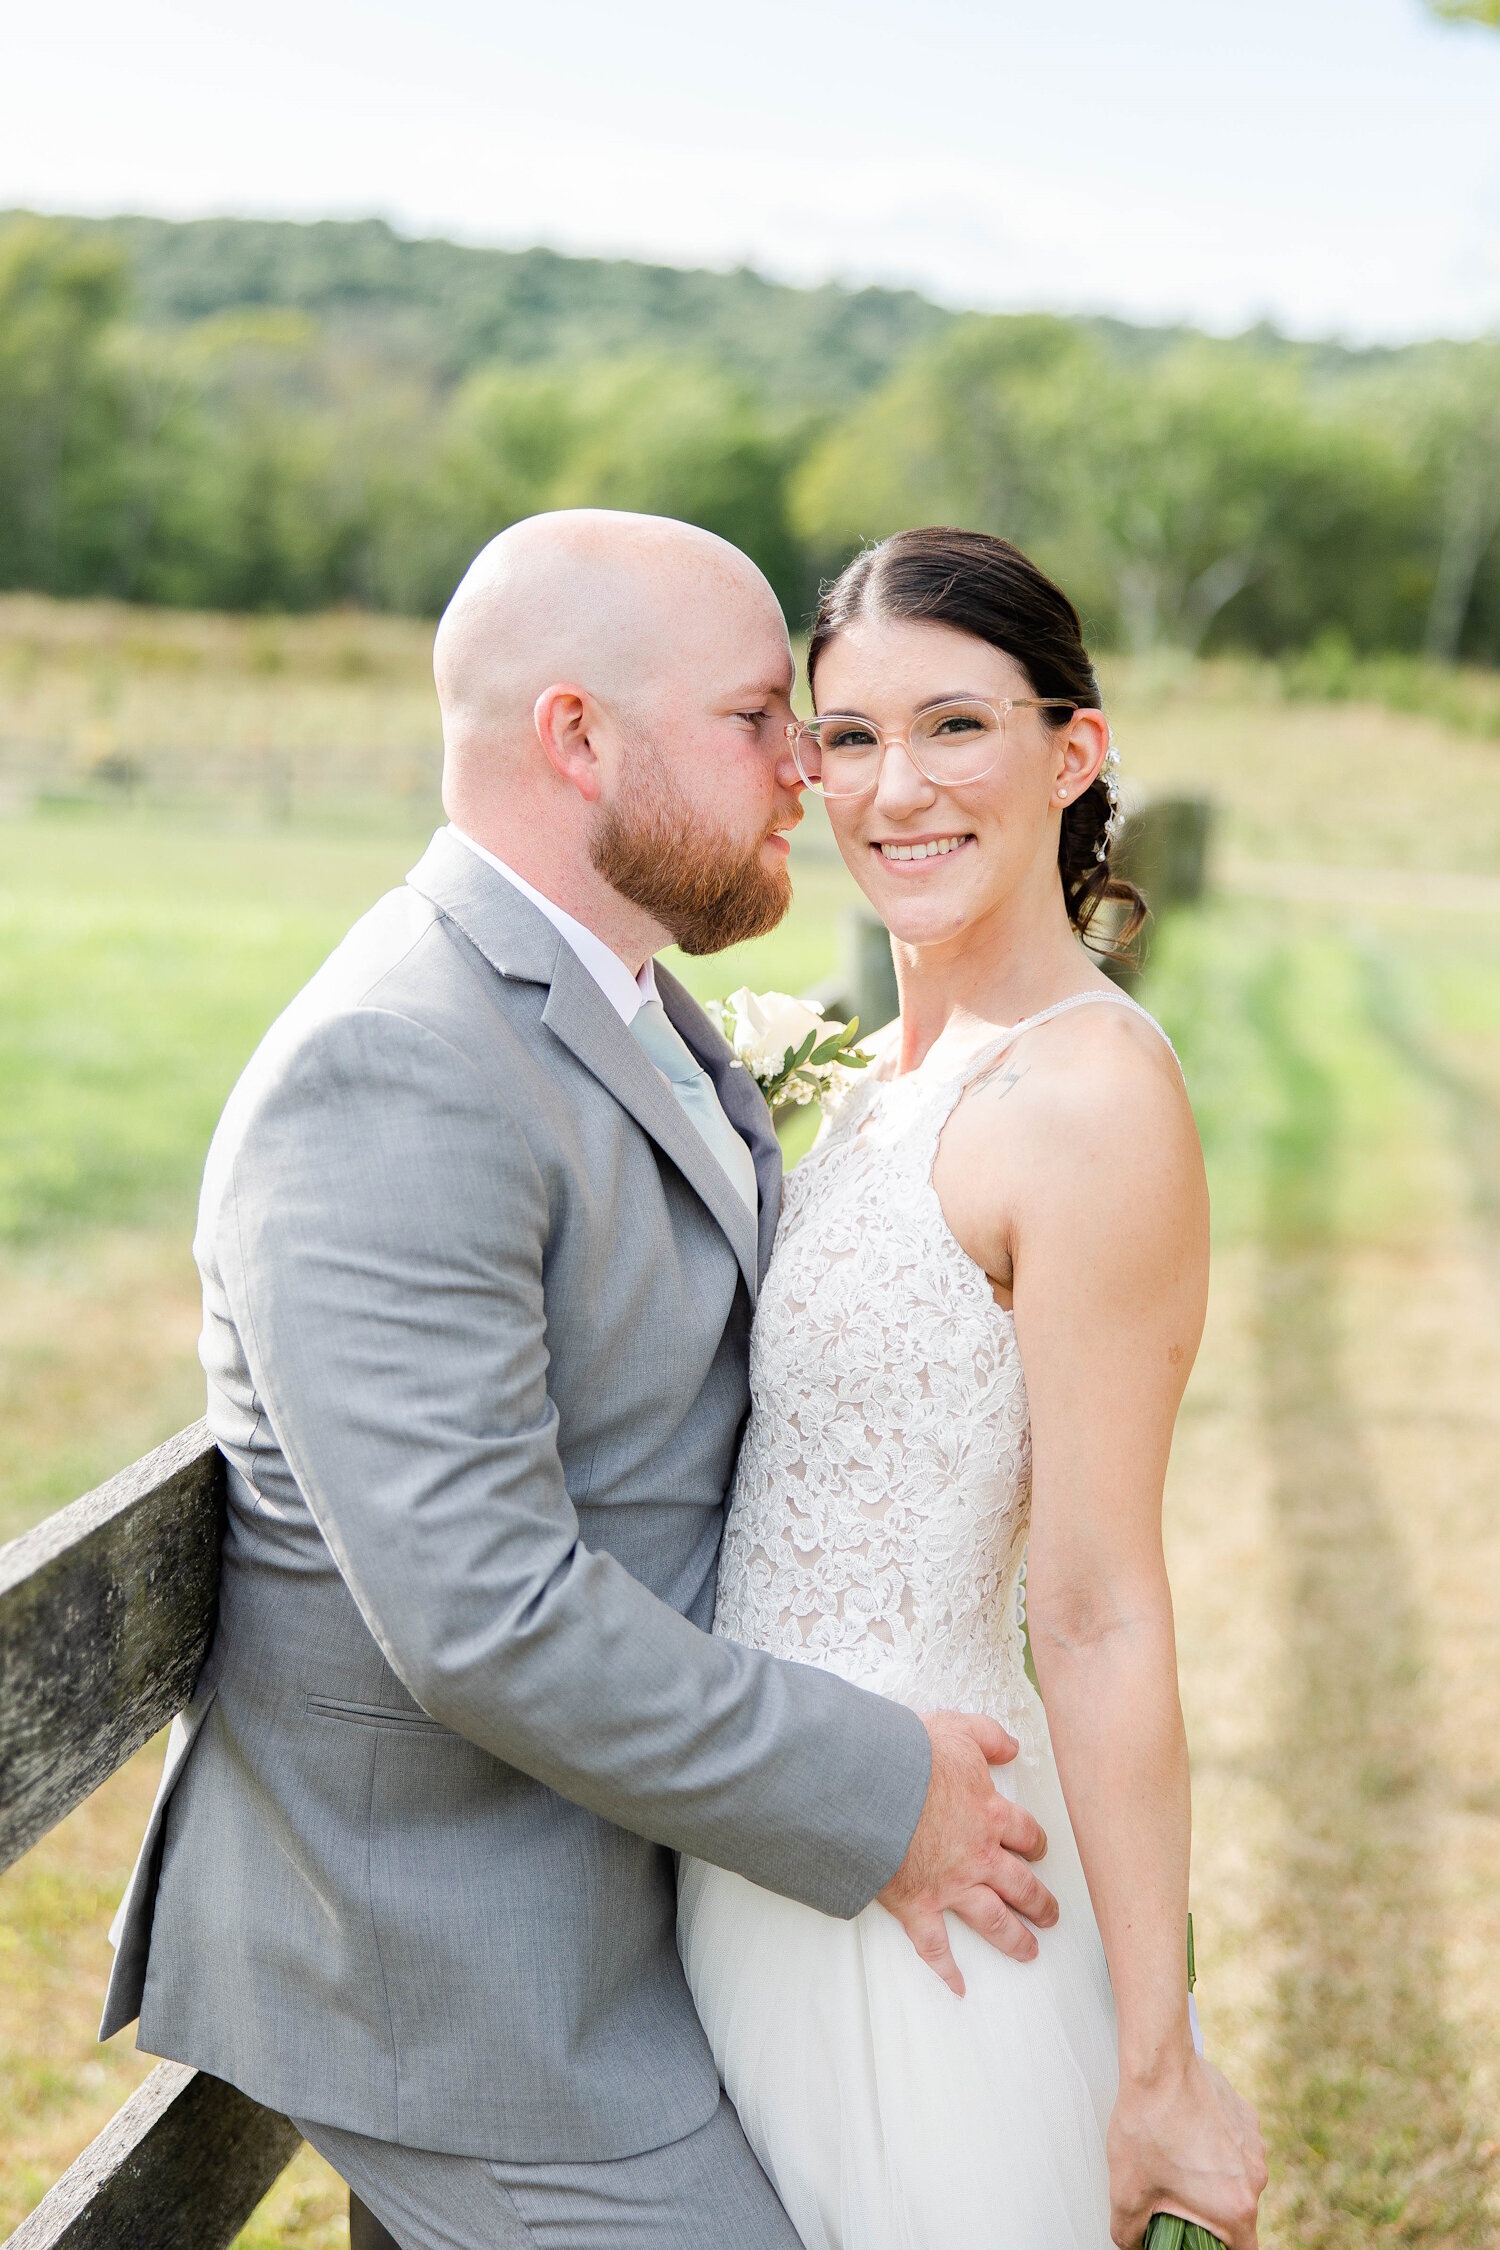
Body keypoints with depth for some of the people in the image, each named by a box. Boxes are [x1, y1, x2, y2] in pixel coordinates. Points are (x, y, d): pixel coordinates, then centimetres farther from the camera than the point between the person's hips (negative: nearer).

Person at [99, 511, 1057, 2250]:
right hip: (447, 1958, -9)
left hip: (603, 1848, 9)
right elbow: (479, 1613, -31)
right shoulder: (390, 1082, -27)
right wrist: (870, 1803, -22)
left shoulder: (617, 1002, 5)